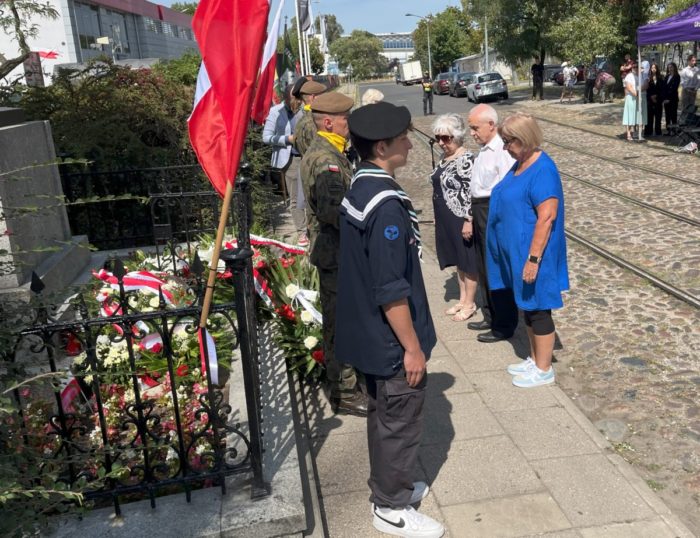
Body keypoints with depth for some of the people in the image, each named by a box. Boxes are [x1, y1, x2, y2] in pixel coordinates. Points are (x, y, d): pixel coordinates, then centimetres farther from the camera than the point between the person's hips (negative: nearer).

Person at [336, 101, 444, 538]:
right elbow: (392, 291, -26)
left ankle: (388, 487, 41)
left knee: (383, 415, 23)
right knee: (400, 422, 8)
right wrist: (412, 346, -16)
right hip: (391, 339, -9)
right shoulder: (387, 205, -27)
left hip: (371, 334, 10)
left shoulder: (360, 190, 4)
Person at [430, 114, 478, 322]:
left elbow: (471, 193, -21)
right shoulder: (444, 158, 8)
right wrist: (439, 217, 18)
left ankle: (470, 304, 16)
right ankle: (462, 299, 29)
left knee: (468, 261, 5)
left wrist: (469, 221, -22)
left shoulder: (466, 160, -18)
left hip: (462, 219, -8)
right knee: (457, 259, 17)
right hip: (447, 219, 9)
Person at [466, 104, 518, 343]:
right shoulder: (483, 149, 10)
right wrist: (473, 213, 15)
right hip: (480, 211, 9)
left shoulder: (503, 151, -19)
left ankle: (504, 325, 18)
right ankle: (491, 316, 37)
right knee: (484, 267, 20)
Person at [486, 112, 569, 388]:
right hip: (516, 251, 9)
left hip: (531, 253, -9)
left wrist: (533, 258, -24)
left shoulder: (542, 171, -21)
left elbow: (547, 216, -24)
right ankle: (535, 360, 34)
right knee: (527, 307, 19)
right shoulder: (521, 163, 8)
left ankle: (544, 370, 19)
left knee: (537, 309, 4)